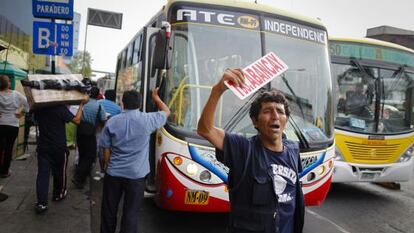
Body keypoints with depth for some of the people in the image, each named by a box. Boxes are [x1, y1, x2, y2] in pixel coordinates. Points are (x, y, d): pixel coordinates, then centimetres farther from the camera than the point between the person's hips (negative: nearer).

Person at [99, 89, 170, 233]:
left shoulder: (112, 122, -3)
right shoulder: (147, 120, -9)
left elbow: (106, 151, 1)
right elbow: (166, 112, 10)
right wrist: (155, 98, 25)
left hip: (113, 173, 3)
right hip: (136, 175, -2)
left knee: (109, 209, 18)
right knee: (131, 212, 7)